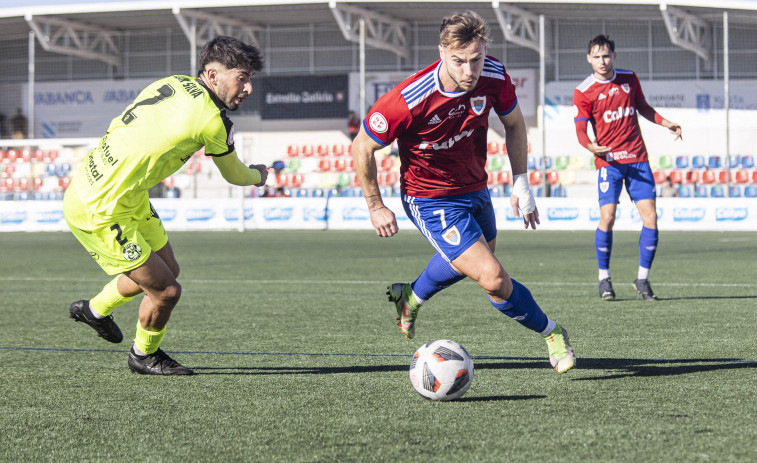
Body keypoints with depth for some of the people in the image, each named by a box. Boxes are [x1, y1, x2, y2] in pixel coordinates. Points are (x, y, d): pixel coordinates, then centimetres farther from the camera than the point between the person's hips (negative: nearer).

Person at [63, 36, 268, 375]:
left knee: (167, 268, 22)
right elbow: (234, 175, -1)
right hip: (99, 212, -9)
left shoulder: (176, 82, 0)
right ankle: (144, 356, 26)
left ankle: (96, 309, 46)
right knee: (166, 290, -1)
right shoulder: (212, 121, -22)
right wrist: (258, 175, 22)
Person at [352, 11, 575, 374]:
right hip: (431, 201, -6)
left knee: (468, 260, 32)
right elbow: (361, 148, -18)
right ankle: (551, 334, 8)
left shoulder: (493, 77, -19)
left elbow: (513, 123, 4)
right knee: (494, 279, -15)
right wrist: (375, 207, -10)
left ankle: (411, 298, 59)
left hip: (474, 190, 6)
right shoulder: (409, 100, -33)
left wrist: (520, 181, -1)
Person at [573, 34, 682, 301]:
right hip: (609, 161, -3)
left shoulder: (629, 79, 9)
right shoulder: (583, 92, -2)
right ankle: (604, 278, 3)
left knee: (650, 217, -5)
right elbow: (581, 130, -5)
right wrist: (592, 146, -26)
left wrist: (666, 123, 10)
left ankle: (642, 279, 8)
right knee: (607, 217, -15)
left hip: (637, 159, 3)